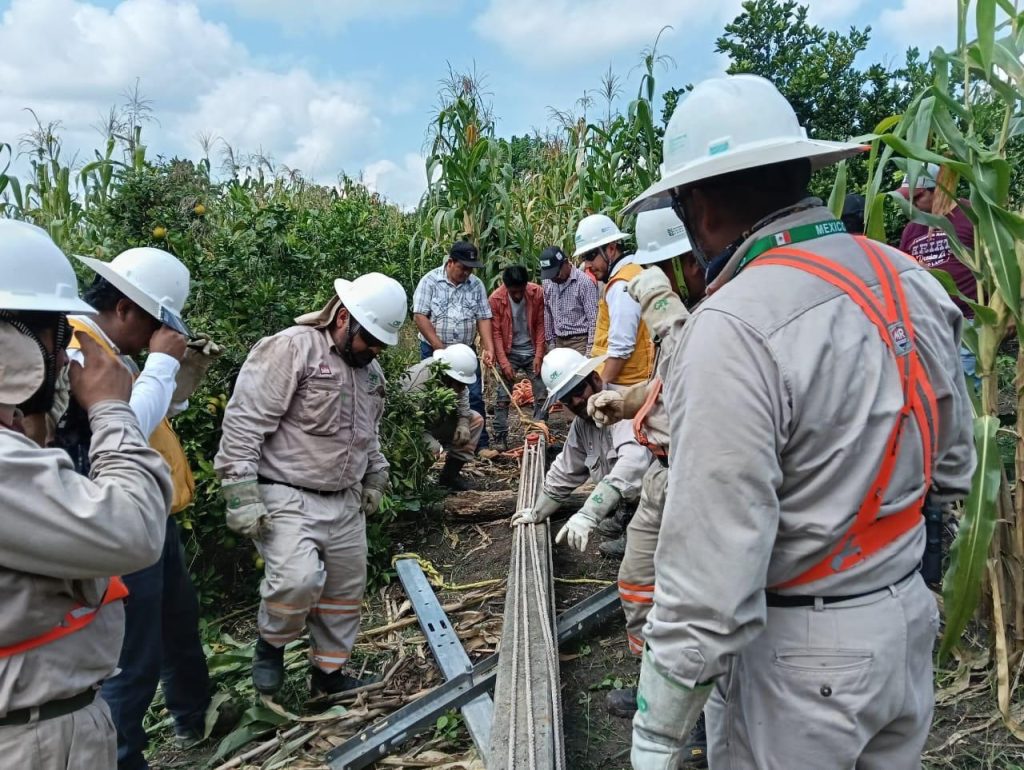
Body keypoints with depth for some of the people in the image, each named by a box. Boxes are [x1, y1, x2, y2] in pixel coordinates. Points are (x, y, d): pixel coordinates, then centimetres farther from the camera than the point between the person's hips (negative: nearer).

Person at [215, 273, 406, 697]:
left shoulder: (369, 369, 12)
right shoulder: (289, 349, -15)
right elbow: (244, 422, -19)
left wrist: (375, 480, 23)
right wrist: (242, 495, -22)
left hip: (346, 502, 8)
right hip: (289, 498, -8)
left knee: (347, 590, 13)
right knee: (298, 580, -24)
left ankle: (328, 672, 34)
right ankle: (270, 643, 8)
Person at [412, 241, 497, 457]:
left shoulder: (476, 285, 3)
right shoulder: (430, 281, -8)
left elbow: (483, 318, 2)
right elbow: (420, 316, -13)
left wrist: (489, 349, -11)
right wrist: (440, 349, -16)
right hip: (434, 350, -2)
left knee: (474, 397, 0)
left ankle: (482, 445, 5)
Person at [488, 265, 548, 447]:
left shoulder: (537, 293, -13)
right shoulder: (496, 299, -17)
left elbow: (541, 325, -6)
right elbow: (496, 332, -13)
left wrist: (539, 355, -10)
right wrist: (504, 362, -17)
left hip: (532, 351, 2)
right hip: (509, 352, -2)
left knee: (542, 395, 2)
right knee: (503, 397, -1)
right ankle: (500, 438, 6)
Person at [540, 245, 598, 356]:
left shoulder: (585, 282, -13)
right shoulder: (547, 283, 5)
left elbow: (594, 319, -12)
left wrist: (590, 350, -14)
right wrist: (550, 341, 13)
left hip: (580, 341, -5)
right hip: (559, 341, 5)